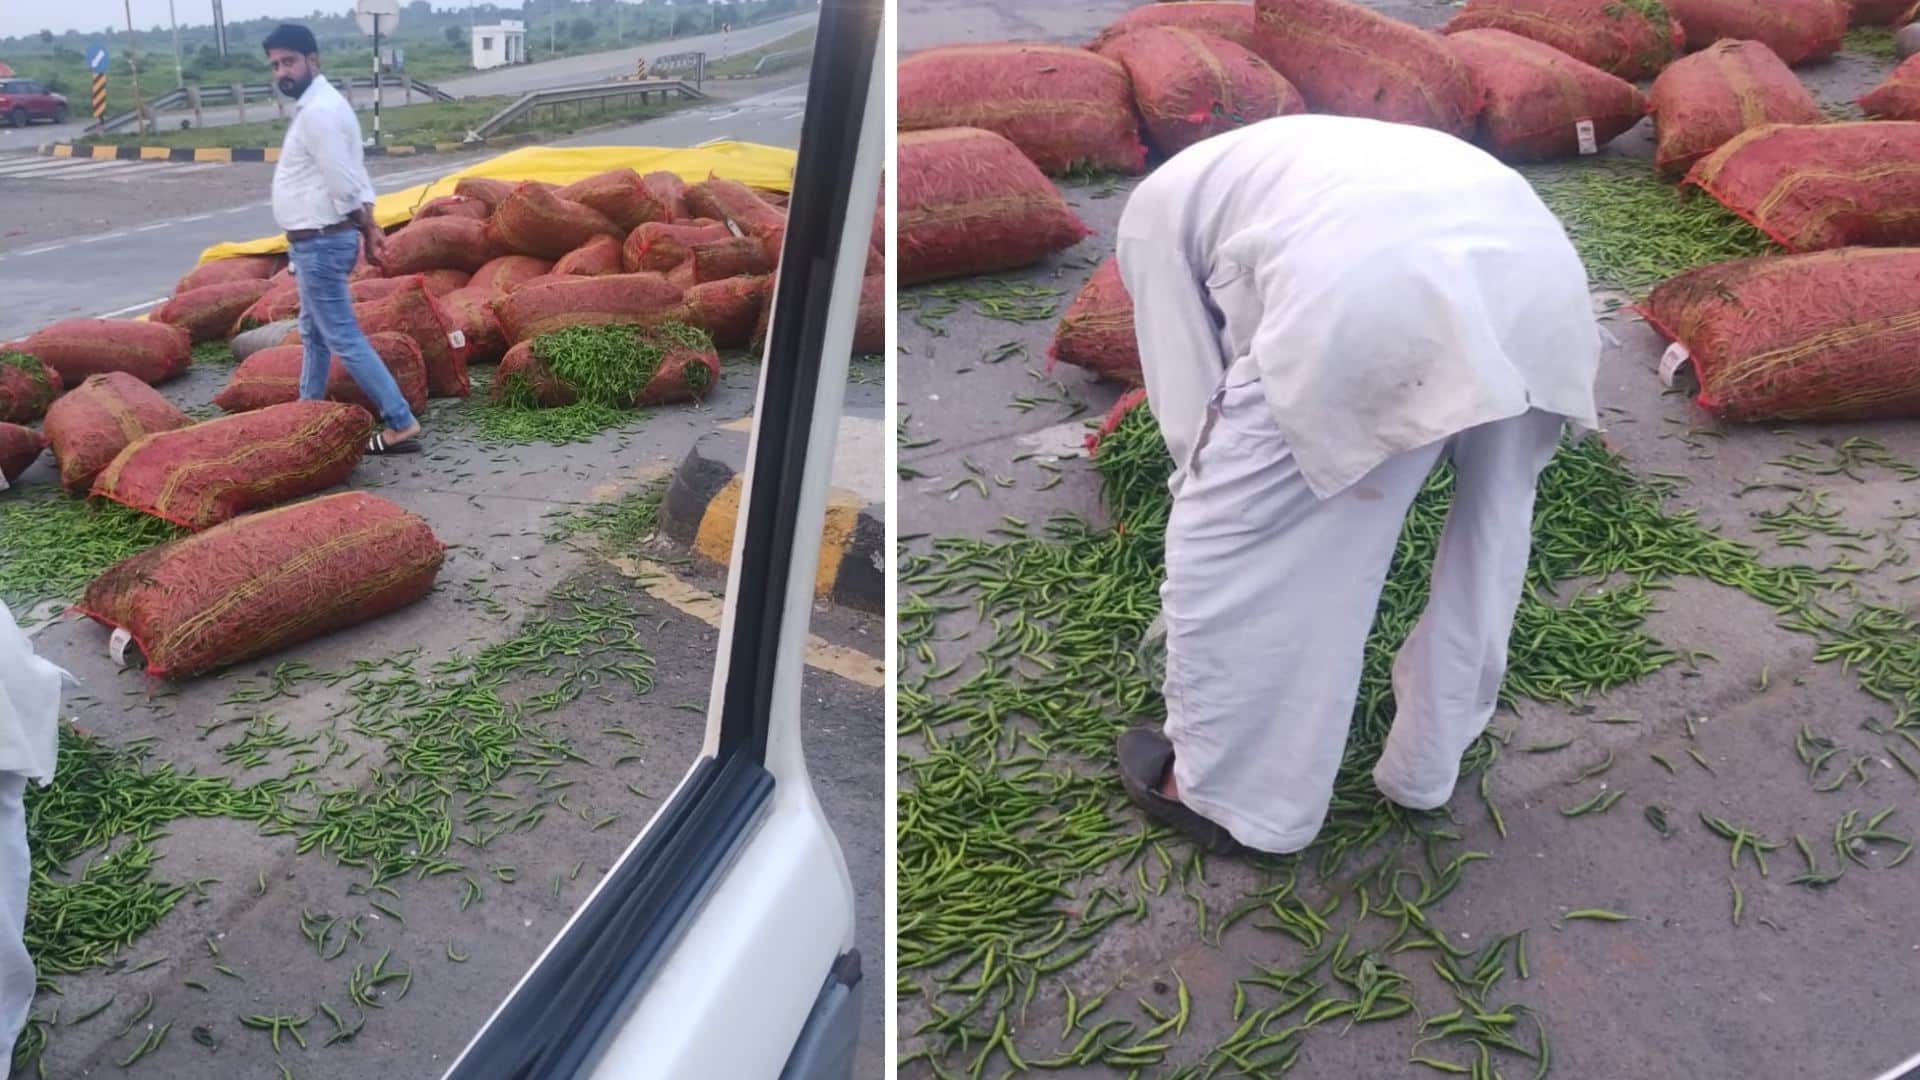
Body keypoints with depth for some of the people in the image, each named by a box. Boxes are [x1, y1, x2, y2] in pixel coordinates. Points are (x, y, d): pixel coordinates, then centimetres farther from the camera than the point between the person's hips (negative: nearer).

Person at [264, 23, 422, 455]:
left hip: (319, 242, -11)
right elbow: (356, 180, 13)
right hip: (320, 241, 11)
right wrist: (369, 230, 9)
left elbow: (345, 185, -24)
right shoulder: (320, 104, 13)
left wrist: (366, 231, -10)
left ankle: (400, 423, -5)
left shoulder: (317, 111, -20)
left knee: (344, 339, -7)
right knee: (314, 332, 22)